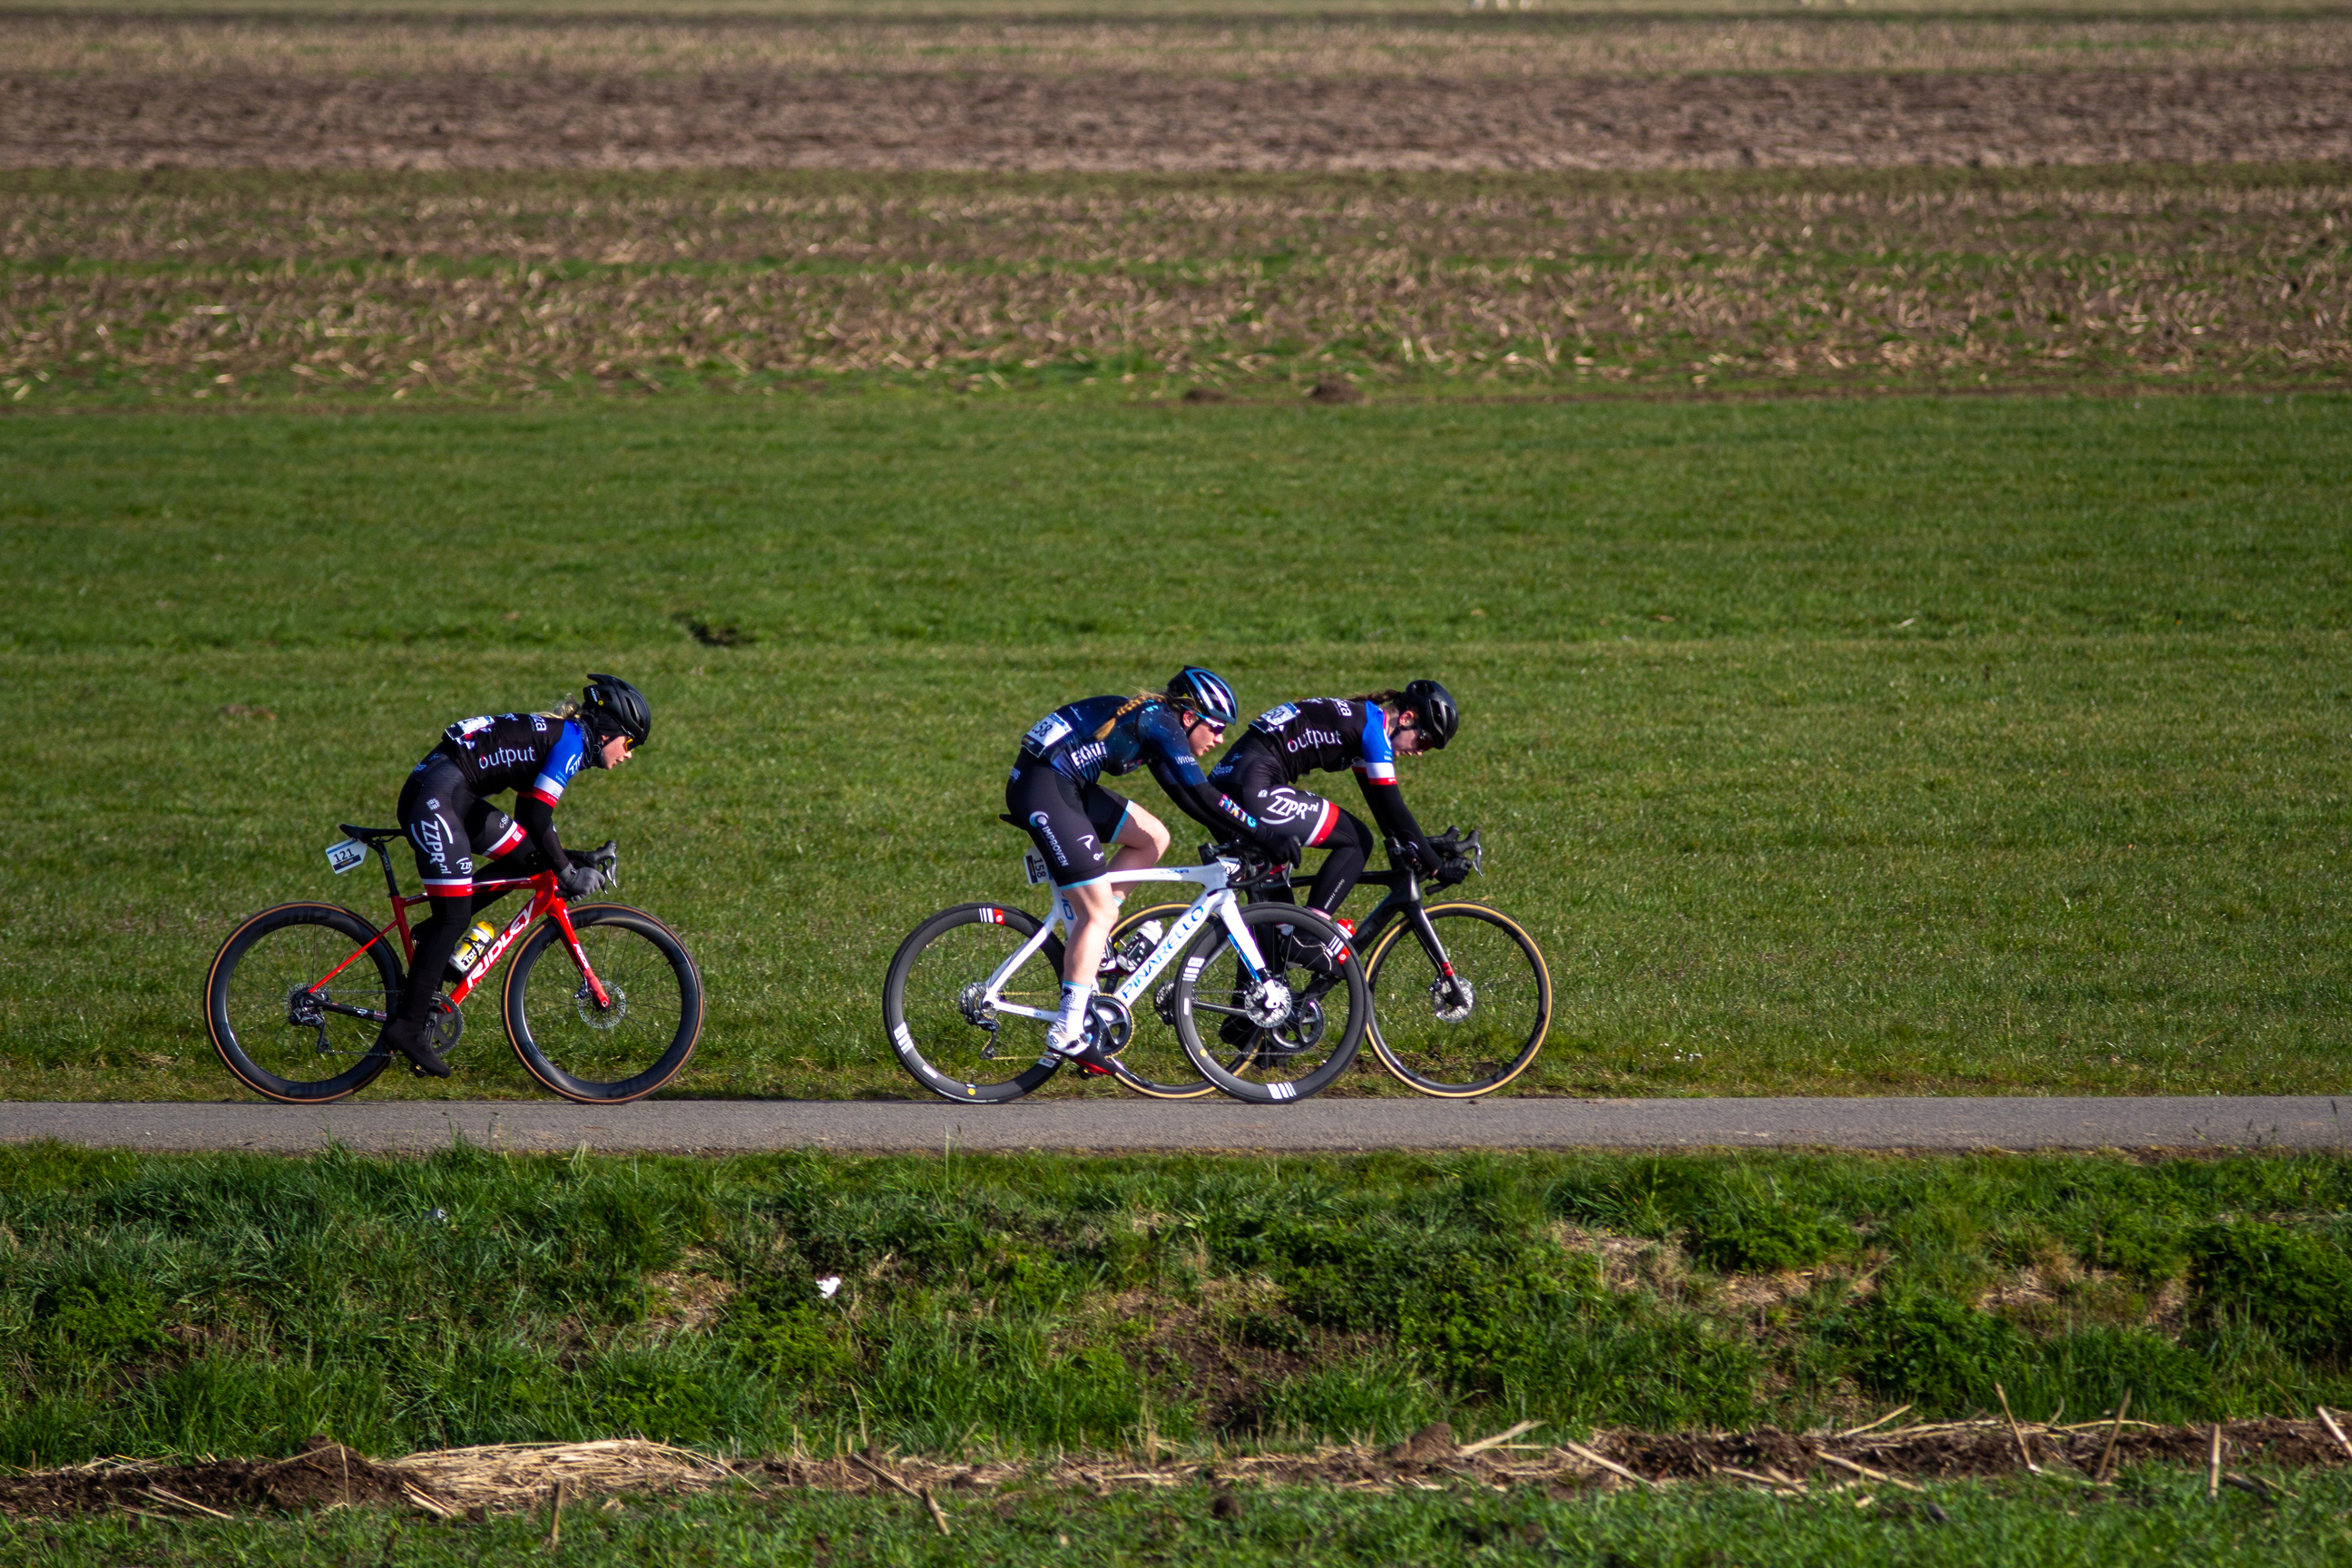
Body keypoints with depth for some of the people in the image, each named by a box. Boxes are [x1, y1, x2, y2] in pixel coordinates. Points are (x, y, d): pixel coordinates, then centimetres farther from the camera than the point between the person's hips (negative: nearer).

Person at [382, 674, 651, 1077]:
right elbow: (537, 817, -15)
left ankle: (438, 934, 11)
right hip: (434, 798, -10)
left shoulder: (556, 736, 19)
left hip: (454, 799, 10)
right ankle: (408, 1026, -7)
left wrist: (571, 863, 19)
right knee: (455, 916, -9)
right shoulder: (573, 740, -9)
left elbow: (530, 818, 25)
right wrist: (568, 873, -6)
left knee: (527, 858, 11)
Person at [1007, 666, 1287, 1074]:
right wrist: (1265, 836, -14)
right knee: (1099, 913, -8)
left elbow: (1186, 795, 25)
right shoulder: (1161, 723, -12)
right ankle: (1067, 1032, -7)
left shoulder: (1158, 723, 16)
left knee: (1153, 840, 12)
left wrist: (1237, 836, 19)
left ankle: (1083, 937, 12)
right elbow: (1204, 796, -19)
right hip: (1043, 791, -10)